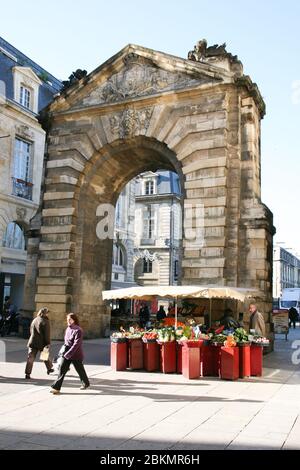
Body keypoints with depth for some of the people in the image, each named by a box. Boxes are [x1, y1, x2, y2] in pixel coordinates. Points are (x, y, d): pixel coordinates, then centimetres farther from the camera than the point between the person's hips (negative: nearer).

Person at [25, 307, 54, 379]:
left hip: (32, 342, 4)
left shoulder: (34, 320, 8)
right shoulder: (45, 321, -13)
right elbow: (47, 334, -14)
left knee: (30, 358, 3)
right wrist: (48, 343, -8)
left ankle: (27, 373, -3)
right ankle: (49, 368, 35)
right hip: (41, 343, -4)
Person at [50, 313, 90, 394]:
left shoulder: (78, 330, -18)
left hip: (76, 354, -6)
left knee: (80, 370, 12)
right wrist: (64, 350, 17)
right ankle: (56, 387, -2)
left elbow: (76, 344, -24)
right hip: (66, 353, 6)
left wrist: (68, 354, -28)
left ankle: (86, 383, 36)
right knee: (62, 370, -3)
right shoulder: (68, 329, 6)